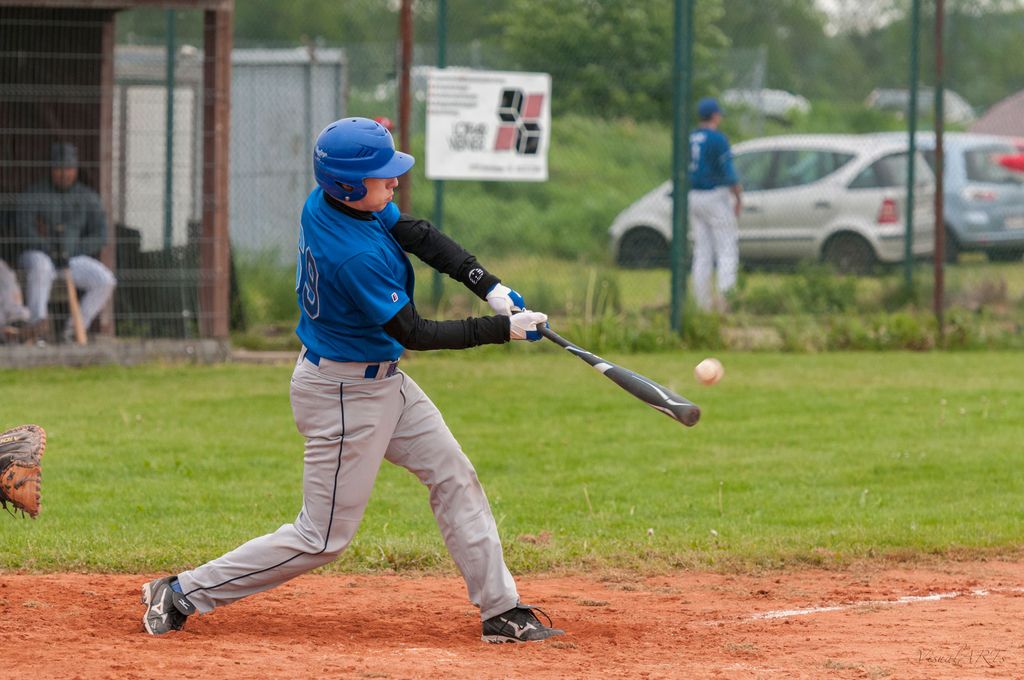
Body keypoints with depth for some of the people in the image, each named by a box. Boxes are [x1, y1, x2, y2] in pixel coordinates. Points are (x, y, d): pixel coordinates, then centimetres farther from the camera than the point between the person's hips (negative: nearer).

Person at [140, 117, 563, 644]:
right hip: (346, 396, -10)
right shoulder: (357, 255, -33)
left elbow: (420, 235, 1)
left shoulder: (325, 200, -6)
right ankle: (182, 593, 7)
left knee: (454, 479, 12)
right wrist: (500, 330, -18)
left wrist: (490, 286, -9)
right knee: (323, 538, 0)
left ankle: (502, 611, 17)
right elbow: (413, 333, -23)